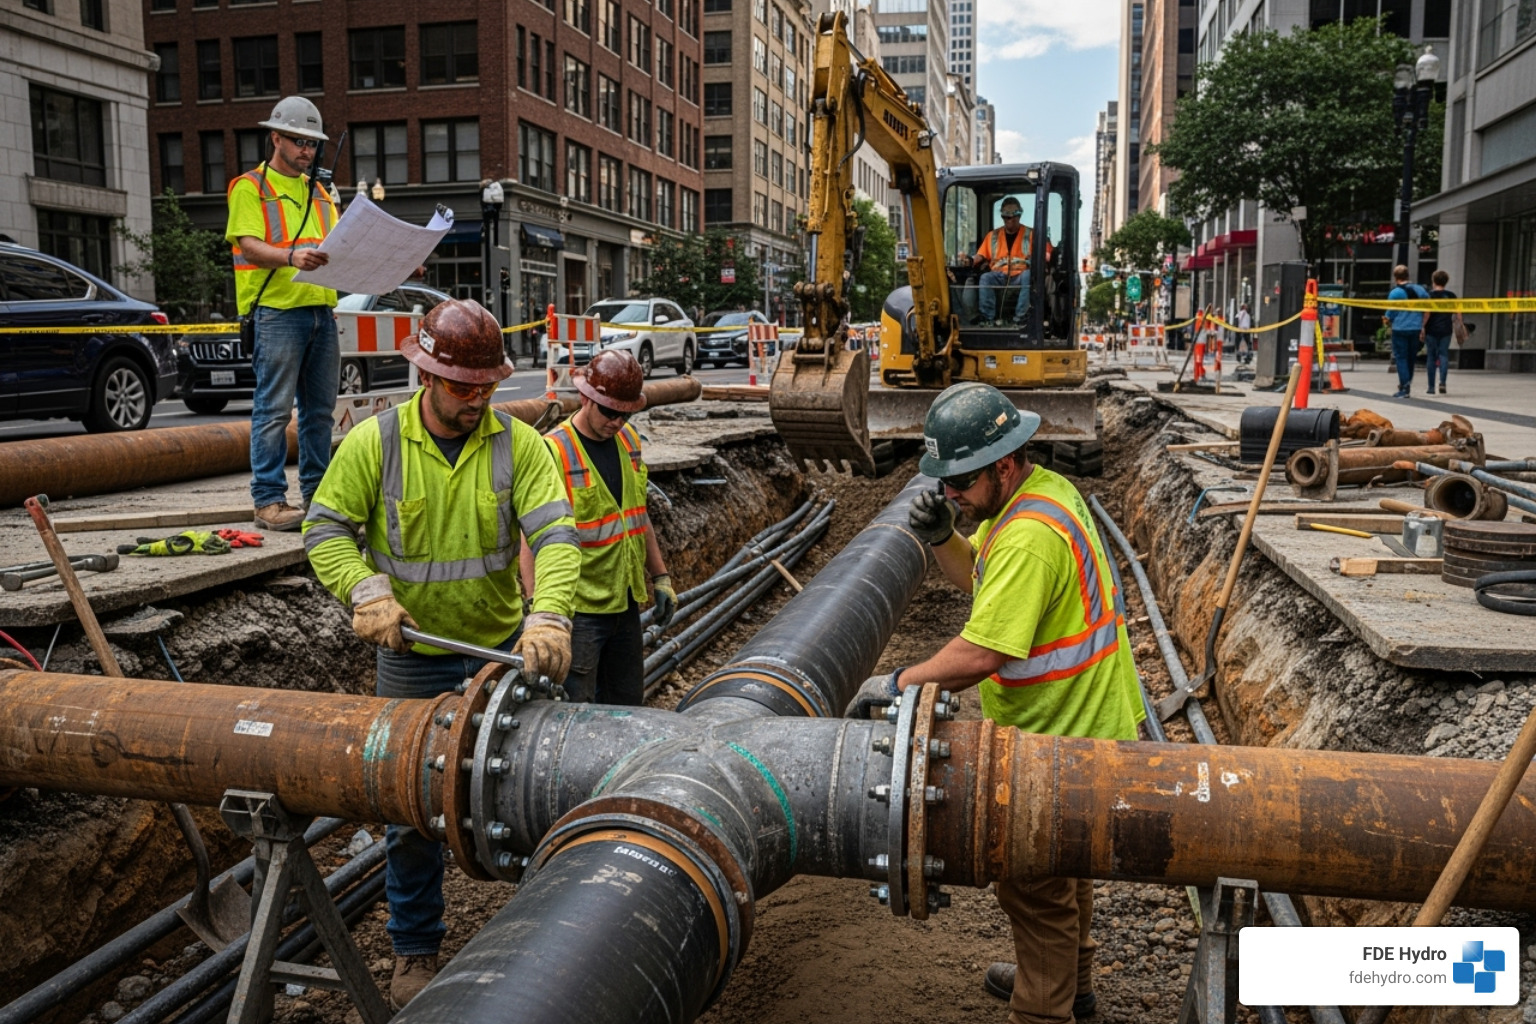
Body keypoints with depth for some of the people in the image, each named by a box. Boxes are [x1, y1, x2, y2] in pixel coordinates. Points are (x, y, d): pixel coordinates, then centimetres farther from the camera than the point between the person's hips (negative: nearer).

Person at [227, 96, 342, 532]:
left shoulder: (319, 193, 23)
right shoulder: (250, 187, 2)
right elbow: (249, 245, -10)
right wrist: (291, 257, -29)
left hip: (321, 310, 7)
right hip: (276, 310, -7)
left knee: (320, 408, 9)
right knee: (274, 409, -8)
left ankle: (317, 492, 17)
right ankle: (268, 499, -4)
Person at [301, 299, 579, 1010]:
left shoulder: (518, 444, -10)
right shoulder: (374, 443, -10)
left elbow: (554, 535, -18)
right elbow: (325, 530, -6)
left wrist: (548, 616, -35)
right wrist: (366, 589, -24)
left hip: (504, 647, 1)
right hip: (413, 660, 0)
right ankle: (415, 951, 31)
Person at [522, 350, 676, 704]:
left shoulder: (628, 439, 7)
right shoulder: (554, 451, -15)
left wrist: (660, 576, 18)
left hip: (626, 603, 7)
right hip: (579, 609, -7)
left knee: (627, 704, 17)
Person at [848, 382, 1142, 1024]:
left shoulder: (1029, 536, -31)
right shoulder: (1039, 489, 3)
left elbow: (980, 655, -34)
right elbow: (981, 578, 14)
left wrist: (897, 683, -24)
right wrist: (939, 538, -5)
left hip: (1060, 737, -11)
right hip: (1076, 719, 11)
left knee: (1035, 884, 3)